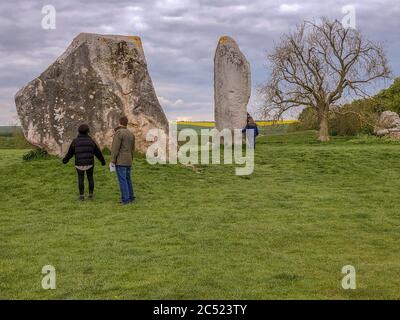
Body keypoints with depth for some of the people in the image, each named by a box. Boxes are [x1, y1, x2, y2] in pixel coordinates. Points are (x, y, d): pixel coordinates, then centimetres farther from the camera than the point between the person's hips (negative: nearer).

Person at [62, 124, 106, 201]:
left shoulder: (75, 141, -3)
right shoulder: (91, 140, 0)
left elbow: (70, 152, 6)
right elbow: (98, 152, 7)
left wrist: (65, 160, 23)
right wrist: (102, 160, 20)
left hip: (79, 163, -1)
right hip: (89, 163, 1)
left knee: (81, 179, 10)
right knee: (90, 178, 16)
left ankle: (81, 196, 7)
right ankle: (91, 194, 15)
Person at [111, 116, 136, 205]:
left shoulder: (119, 133, -13)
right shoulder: (131, 134, 11)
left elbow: (115, 148, -17)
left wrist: (112, 160, -13)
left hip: (120, 161, -8)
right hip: (128, 161, 8)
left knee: (122, 180, -5)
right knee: (128, 179, 13)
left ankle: (125, 199, -5)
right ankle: (131, 198, 16)